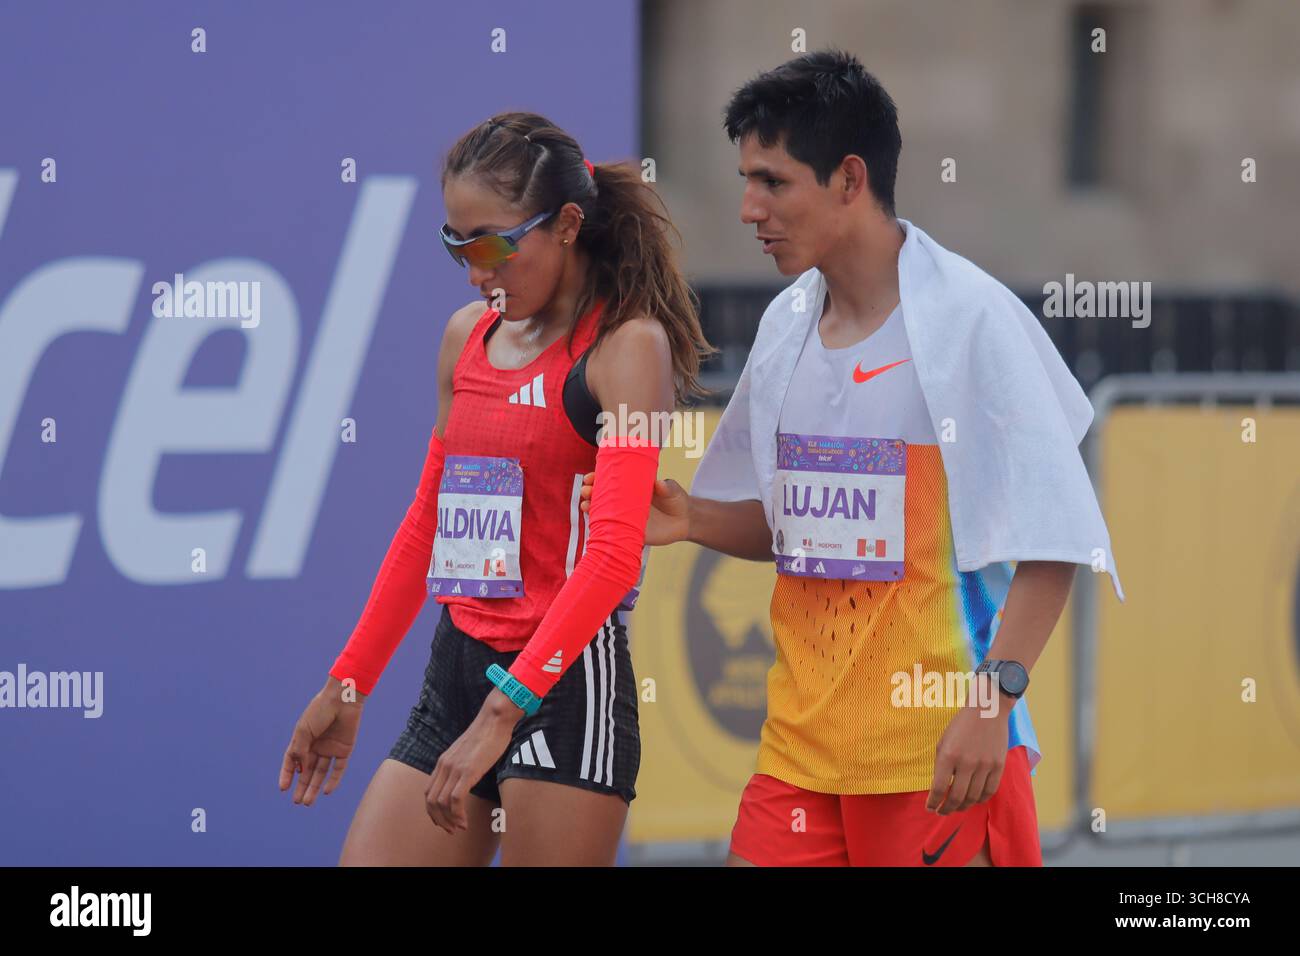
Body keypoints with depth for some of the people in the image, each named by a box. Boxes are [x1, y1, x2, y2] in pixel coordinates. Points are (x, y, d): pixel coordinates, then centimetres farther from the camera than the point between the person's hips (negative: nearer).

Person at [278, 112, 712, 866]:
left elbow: (614, 553, -20)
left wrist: (501, 713, -27)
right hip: (455, 676, 7)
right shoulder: (467, 337, 13)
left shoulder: (626, 345, -9)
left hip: (564, 687, -7)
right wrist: (348, 684, 21)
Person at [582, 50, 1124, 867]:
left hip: (943, 751, -6)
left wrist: (997, 696, -21)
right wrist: (694, 518, 1)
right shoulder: (788, 324, 10)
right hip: (802, 740, 6)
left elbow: (1050, 539, -12)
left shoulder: (971, 317, -11)